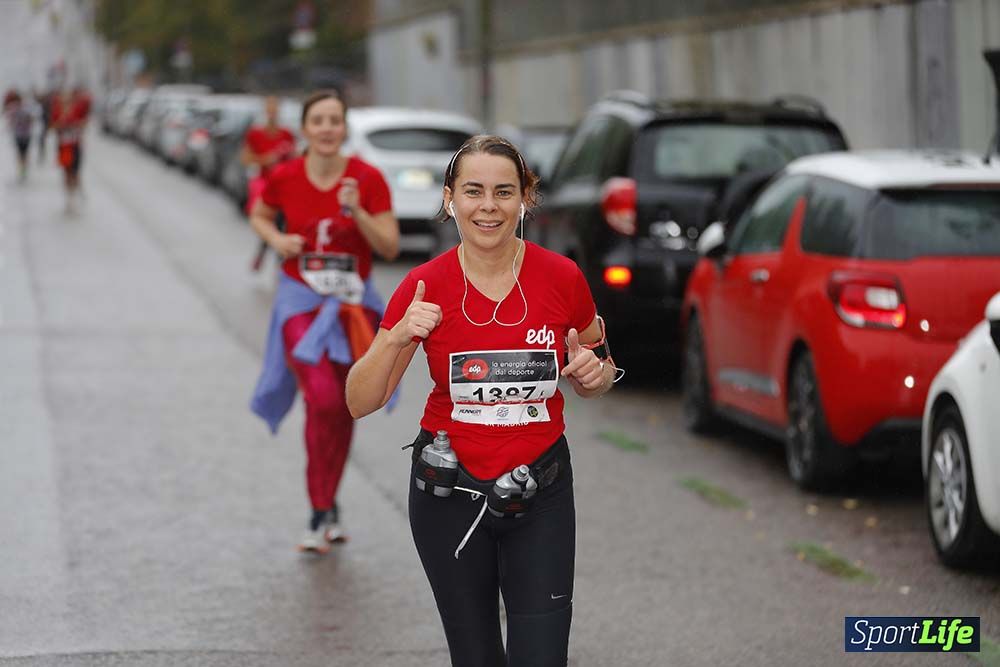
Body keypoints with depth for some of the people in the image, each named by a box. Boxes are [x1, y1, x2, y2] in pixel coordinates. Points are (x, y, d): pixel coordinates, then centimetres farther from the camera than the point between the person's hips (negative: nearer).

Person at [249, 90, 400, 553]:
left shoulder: (368, 179, -9)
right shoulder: (285, 178, -6)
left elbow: (391, 248, -9)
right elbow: (259, 216, 14)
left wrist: (357, 212, -24)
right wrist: (276, 239, -6)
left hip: (354, 304, 1)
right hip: (301, 302, -1)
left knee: (342, 412, 10)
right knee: (323, 400, -20)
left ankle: (326, 509, 29)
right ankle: (323, 513, -8)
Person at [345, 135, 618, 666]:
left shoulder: (561, 277, -6)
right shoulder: (425, 287, -8)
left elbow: (595, 378, 11)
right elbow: (360, 403, -7)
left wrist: (594, 372, -12)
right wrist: (396, 339, -23)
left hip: (540, 496, 0)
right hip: (449, 495, 0)